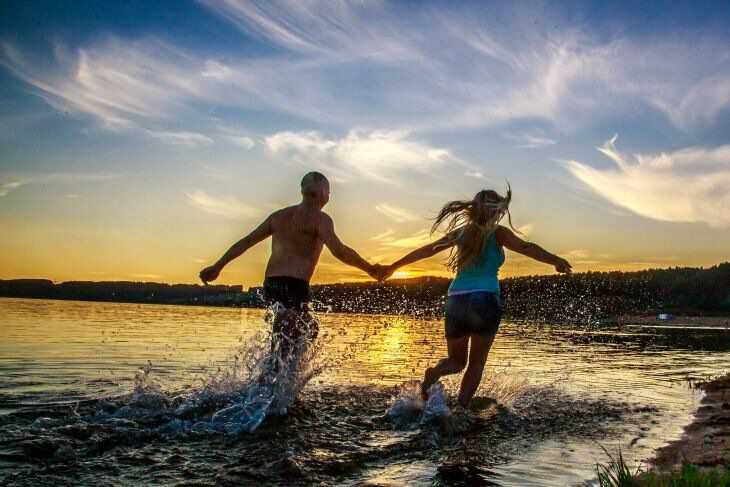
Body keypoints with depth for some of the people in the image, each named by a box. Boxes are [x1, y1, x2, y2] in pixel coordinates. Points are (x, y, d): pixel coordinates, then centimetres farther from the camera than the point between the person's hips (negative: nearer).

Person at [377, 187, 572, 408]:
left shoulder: (461, 232, 13)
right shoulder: (497, 233, 2)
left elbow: (426, 250, 16)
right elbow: (525, 247, -15)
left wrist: (394, 266, 23)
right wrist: (556, 260, -24)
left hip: (456, 300, 4)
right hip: (485, 300, -4)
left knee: (456, 360, 18)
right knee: (477, 362, 11)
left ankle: (434, 372, -13)